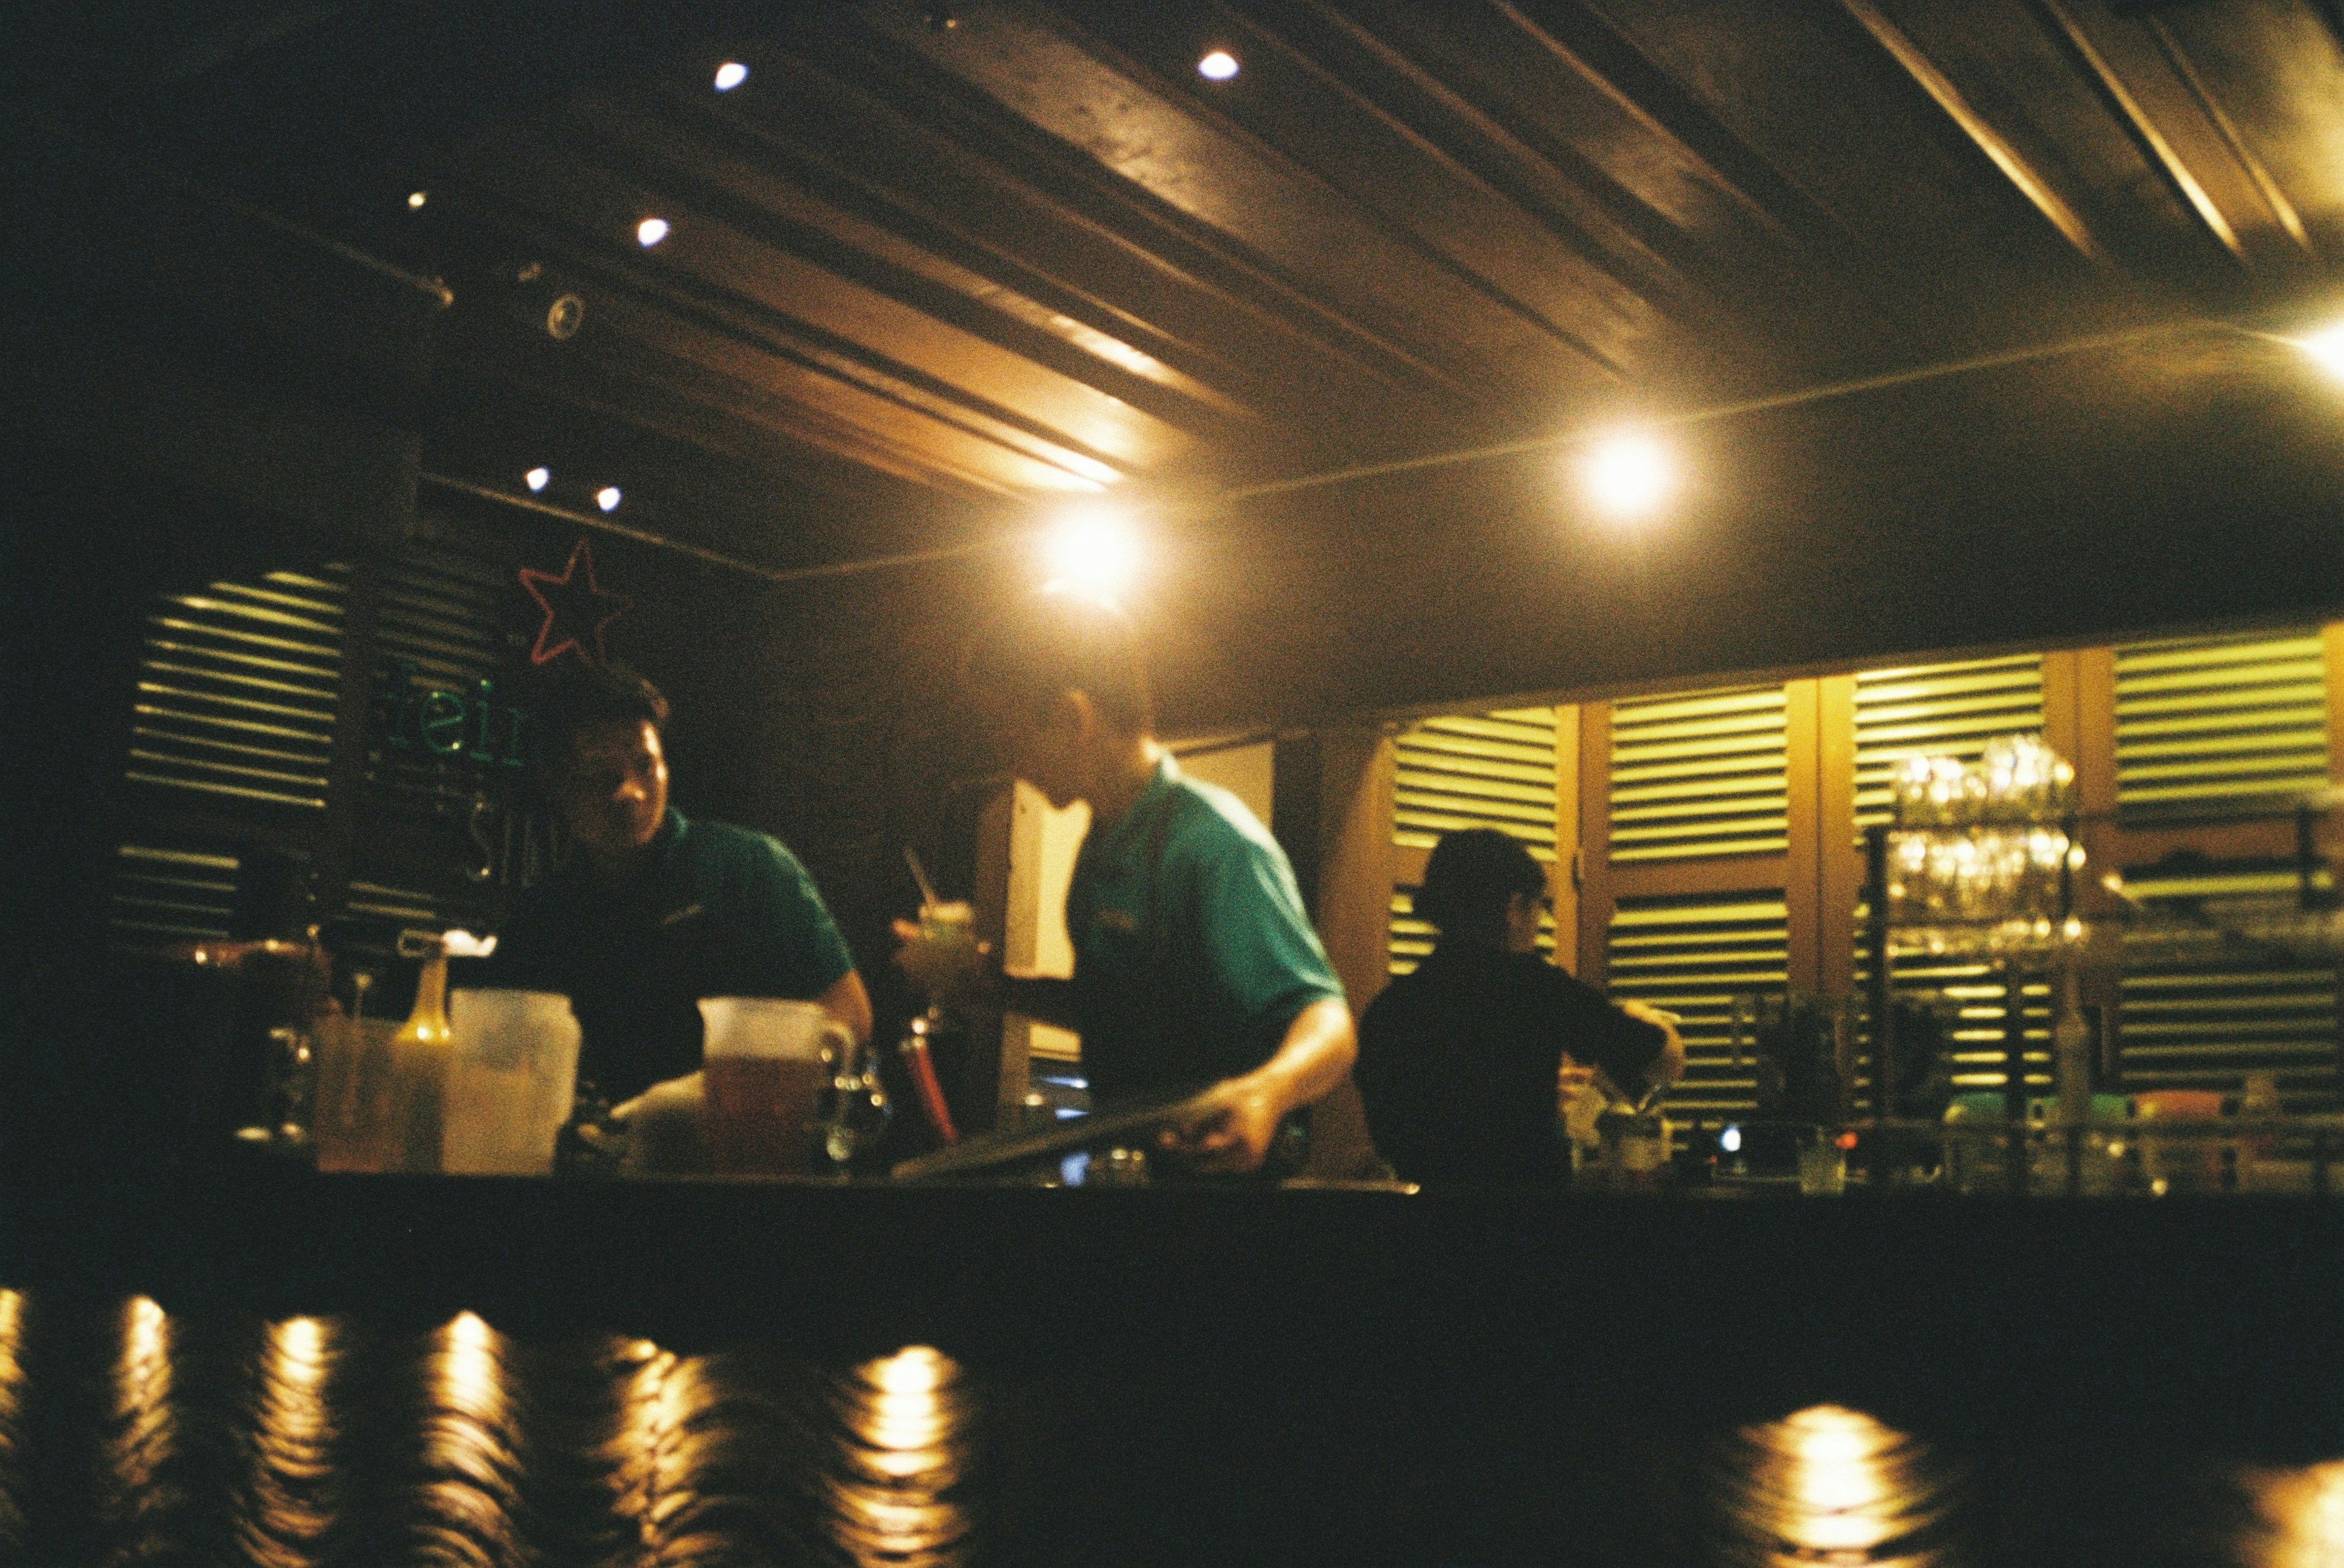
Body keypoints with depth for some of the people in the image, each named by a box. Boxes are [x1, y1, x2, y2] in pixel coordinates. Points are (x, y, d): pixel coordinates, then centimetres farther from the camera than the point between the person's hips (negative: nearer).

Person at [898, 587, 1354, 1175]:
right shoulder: (1102, 848, 14)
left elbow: (1327, 1022, -20)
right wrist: (984, 983, 18)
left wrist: (1267, 1090, -41)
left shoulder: (1215, 844, -14)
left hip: (1206, 1167, -8)